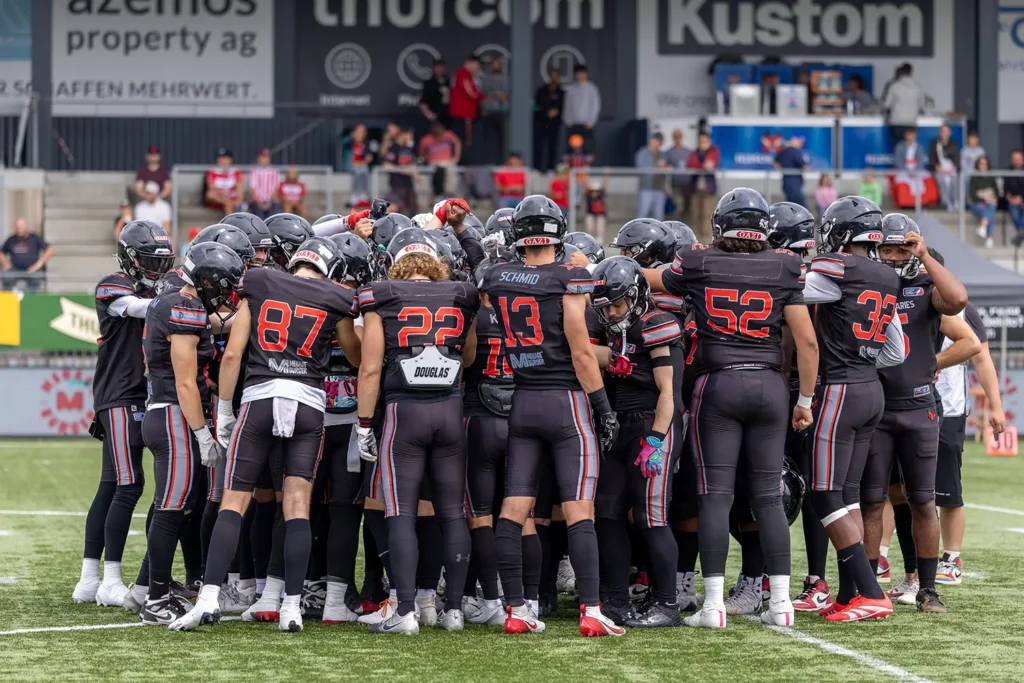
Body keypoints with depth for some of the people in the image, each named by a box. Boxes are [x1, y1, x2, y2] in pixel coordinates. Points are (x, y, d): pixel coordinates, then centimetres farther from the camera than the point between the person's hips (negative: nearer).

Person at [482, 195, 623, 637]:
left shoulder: (495, 280, 4)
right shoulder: (568, 281, -10)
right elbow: (581, 354, -10)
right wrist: (604, 409, -4)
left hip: (521, 402, 4)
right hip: (567, 401, -4)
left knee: (514, 509, 5)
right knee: (579, 510, -5)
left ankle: (516, 610, 6)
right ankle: (591, 612, -10)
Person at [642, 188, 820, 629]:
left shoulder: (699, 266, 0)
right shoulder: (783, 270, 1)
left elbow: (646, 278, 18)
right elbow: (806, 341, -1)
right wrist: (805, 401, 7)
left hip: (718, 384, -1)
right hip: (769, 385, 1)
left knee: (716, 495, -1)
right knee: (768, 497, 6)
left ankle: (713, 604, -5)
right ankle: (780, 601, 5)